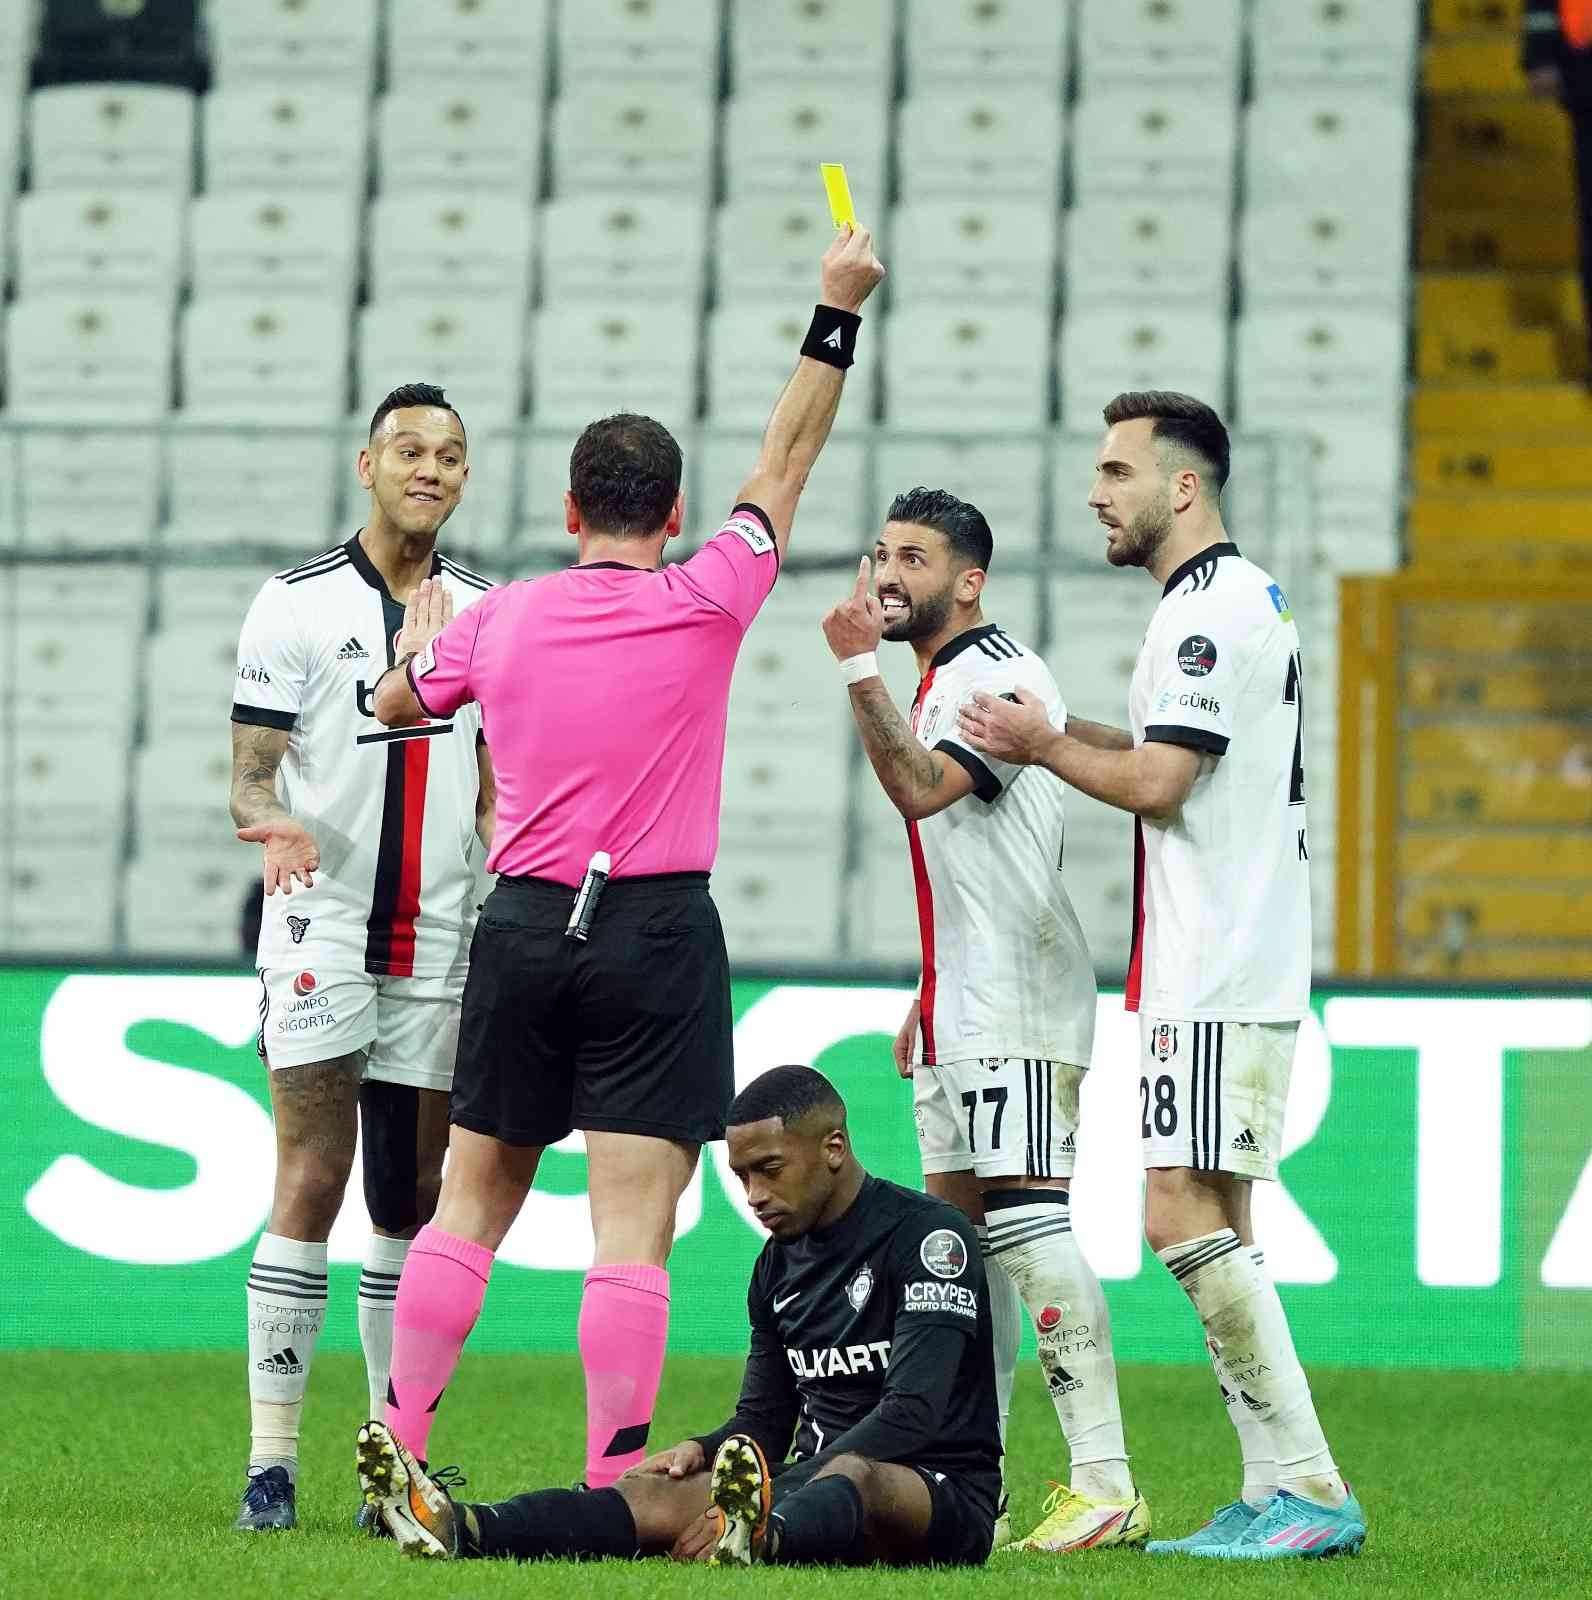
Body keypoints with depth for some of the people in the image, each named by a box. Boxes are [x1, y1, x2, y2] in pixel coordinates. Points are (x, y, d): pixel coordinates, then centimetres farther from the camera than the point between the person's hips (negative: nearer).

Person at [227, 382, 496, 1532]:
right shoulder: (299, 606, -2)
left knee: (415, 1198, 5)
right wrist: (273, 824, -26)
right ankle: (273, 1458, -11)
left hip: (442, 940, 4)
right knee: (314, 1179, -11)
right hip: (322, 923, -4)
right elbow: (250, 779, -4)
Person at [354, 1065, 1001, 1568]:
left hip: (939, 1496, -6)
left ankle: (757, 1536, -77)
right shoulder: (779, 1265, 17)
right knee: (660, 1493, -21)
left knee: (855, 1476, -42)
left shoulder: (926, 1235, -9)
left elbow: (912, 1415, -21)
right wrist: (700, 1452, -4)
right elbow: (764, 1422, 23)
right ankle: (463, 1530, -47)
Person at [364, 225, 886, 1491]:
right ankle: (616, 1493, -10)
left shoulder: (497, 621, 3)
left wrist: (422, 634, 44)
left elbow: (396, 704, 23)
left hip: (524, 924, 4)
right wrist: (837, 314, 11)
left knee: (472, 1202, 13)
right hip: (659, 935, -3)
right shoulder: (704, 605, -7)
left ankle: (395, 1458, 10)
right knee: (632, 1232, -6)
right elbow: (787, 459, 3)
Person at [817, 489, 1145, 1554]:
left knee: (1025, 1217, -17)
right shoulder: (935, 685, 20)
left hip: (1019, 1007, -11)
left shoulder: (1002, 677, -12)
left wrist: (858, 667, -28)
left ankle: (1107, 1482, -21)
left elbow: (922, 790, -28)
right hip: (962, 1011, 11)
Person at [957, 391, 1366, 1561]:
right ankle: (1278, 1490, 8)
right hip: (1225, 969, 10)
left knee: (1184, 1217, -13)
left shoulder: (1213, 609, -14)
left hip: (1218, 980, -10)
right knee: (1211, 1224, 9)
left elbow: (1156, 783, -18)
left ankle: (1310, 1487, -14)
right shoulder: (1245, 599, 19)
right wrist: (1054, 733, 18)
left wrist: (1043, 747, -2)